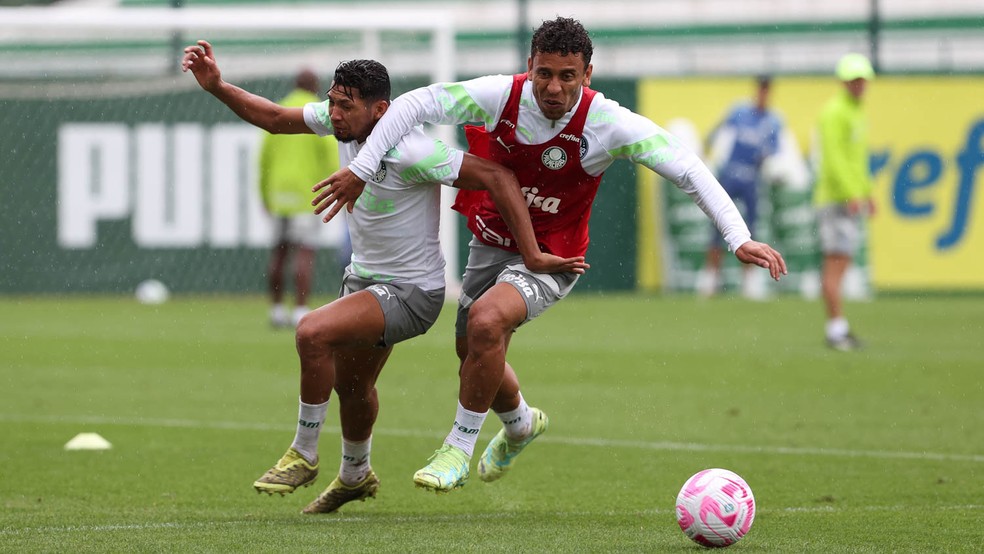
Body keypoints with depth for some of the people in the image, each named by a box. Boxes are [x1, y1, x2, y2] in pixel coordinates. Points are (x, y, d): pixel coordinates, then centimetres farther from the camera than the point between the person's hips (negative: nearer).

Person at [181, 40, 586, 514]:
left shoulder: (411, 153, -30)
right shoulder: (343, 122, -8)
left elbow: (497, 178, -27)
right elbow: (274, 118, 7)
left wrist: (532, 256, -29)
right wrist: (216, 87, -7)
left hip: (410, 292, -8)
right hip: (363, 276, 9)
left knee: (313, 333, -27)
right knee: (351, 385, 24)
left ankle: (303, 456, -8)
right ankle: (355, 475, 52)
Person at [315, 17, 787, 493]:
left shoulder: (607, 123, -26)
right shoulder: (501, 96, -19)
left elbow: (687, 168, -26)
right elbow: (414, 105, -14)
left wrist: (739, 238, -34)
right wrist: (361, 168, -19)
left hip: (550, 257, -4)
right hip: (491, 244, 4)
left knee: (486, 321, -31)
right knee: (472, 355, 17)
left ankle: (459, 451, -14)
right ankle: (520, 424, 53)